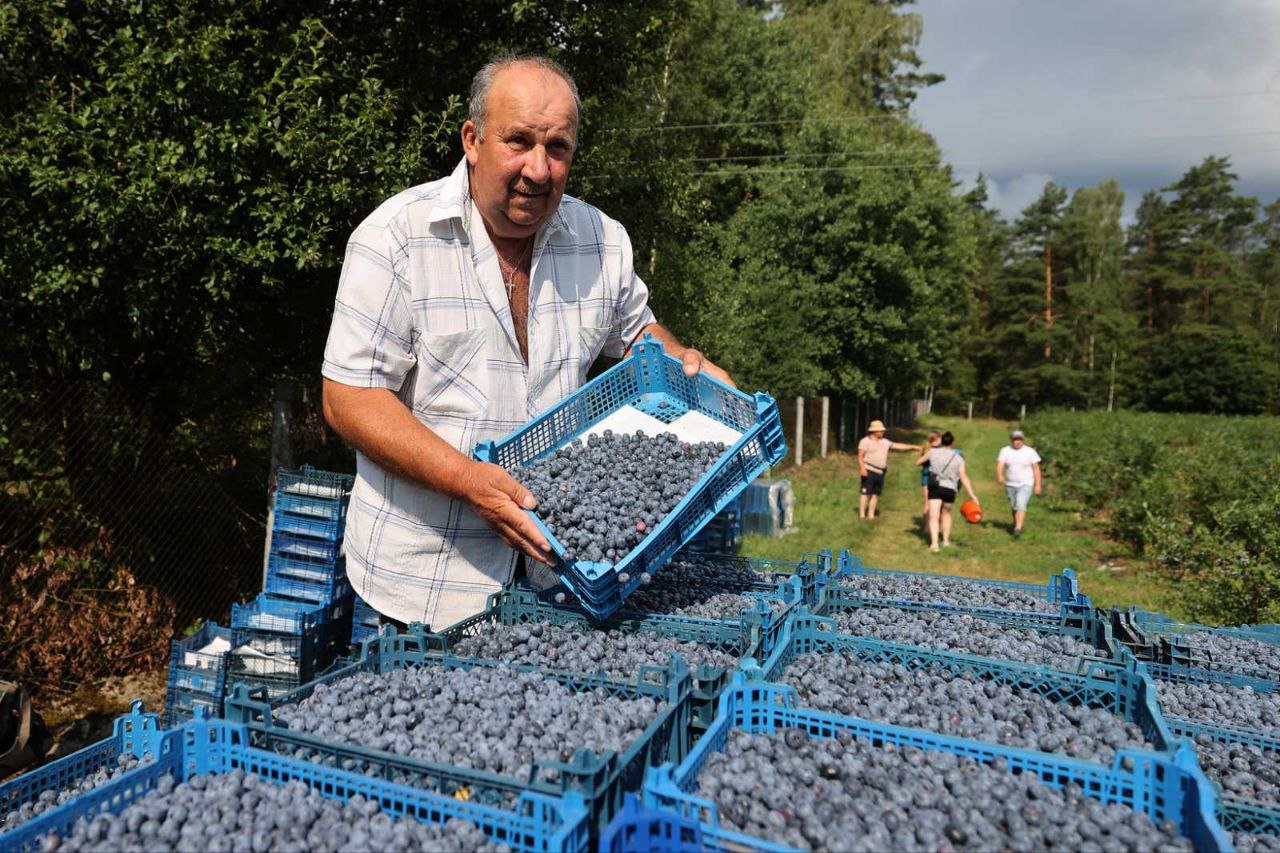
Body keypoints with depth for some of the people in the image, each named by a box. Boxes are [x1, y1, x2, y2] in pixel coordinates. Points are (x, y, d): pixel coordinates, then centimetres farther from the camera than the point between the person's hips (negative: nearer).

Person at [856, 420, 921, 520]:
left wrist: (913, 446, 14)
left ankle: (871, 515, 12)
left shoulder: (884, 442, 15)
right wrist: (862, 468, -20)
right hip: (869, 471, -7)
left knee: (876, 494, 7)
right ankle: (862, 515, -7)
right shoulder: (865, 441, -4)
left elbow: (898, 445, 18)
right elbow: (860, 456, -9)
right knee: (866, 493, -8)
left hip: (880, 473, 7)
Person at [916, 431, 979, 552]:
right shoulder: (959, 458, 4)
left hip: (935, 487, -2)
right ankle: (946, 540, 30)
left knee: (934, 516, -6)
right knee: (946, 513, 25)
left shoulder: (933, 452, 2)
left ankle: (934, 543, -22)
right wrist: (972, 495, -6)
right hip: (950, 489, 2)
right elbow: (964, 477, -4)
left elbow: (918, 462, 13)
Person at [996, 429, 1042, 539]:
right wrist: (999, 476, -34)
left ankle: (1018, 529, -27)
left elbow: (1036, 468, -2)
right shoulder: (1005, 451, -2)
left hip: (1025, 485, -3)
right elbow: (999, 465, -15)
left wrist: (1037, 485, -7)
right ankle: (1017, 524, 35)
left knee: (1021, 505, -19)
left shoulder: (1030, 451, -4)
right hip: (1010, 485, 3)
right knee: (1014, 508, 13)